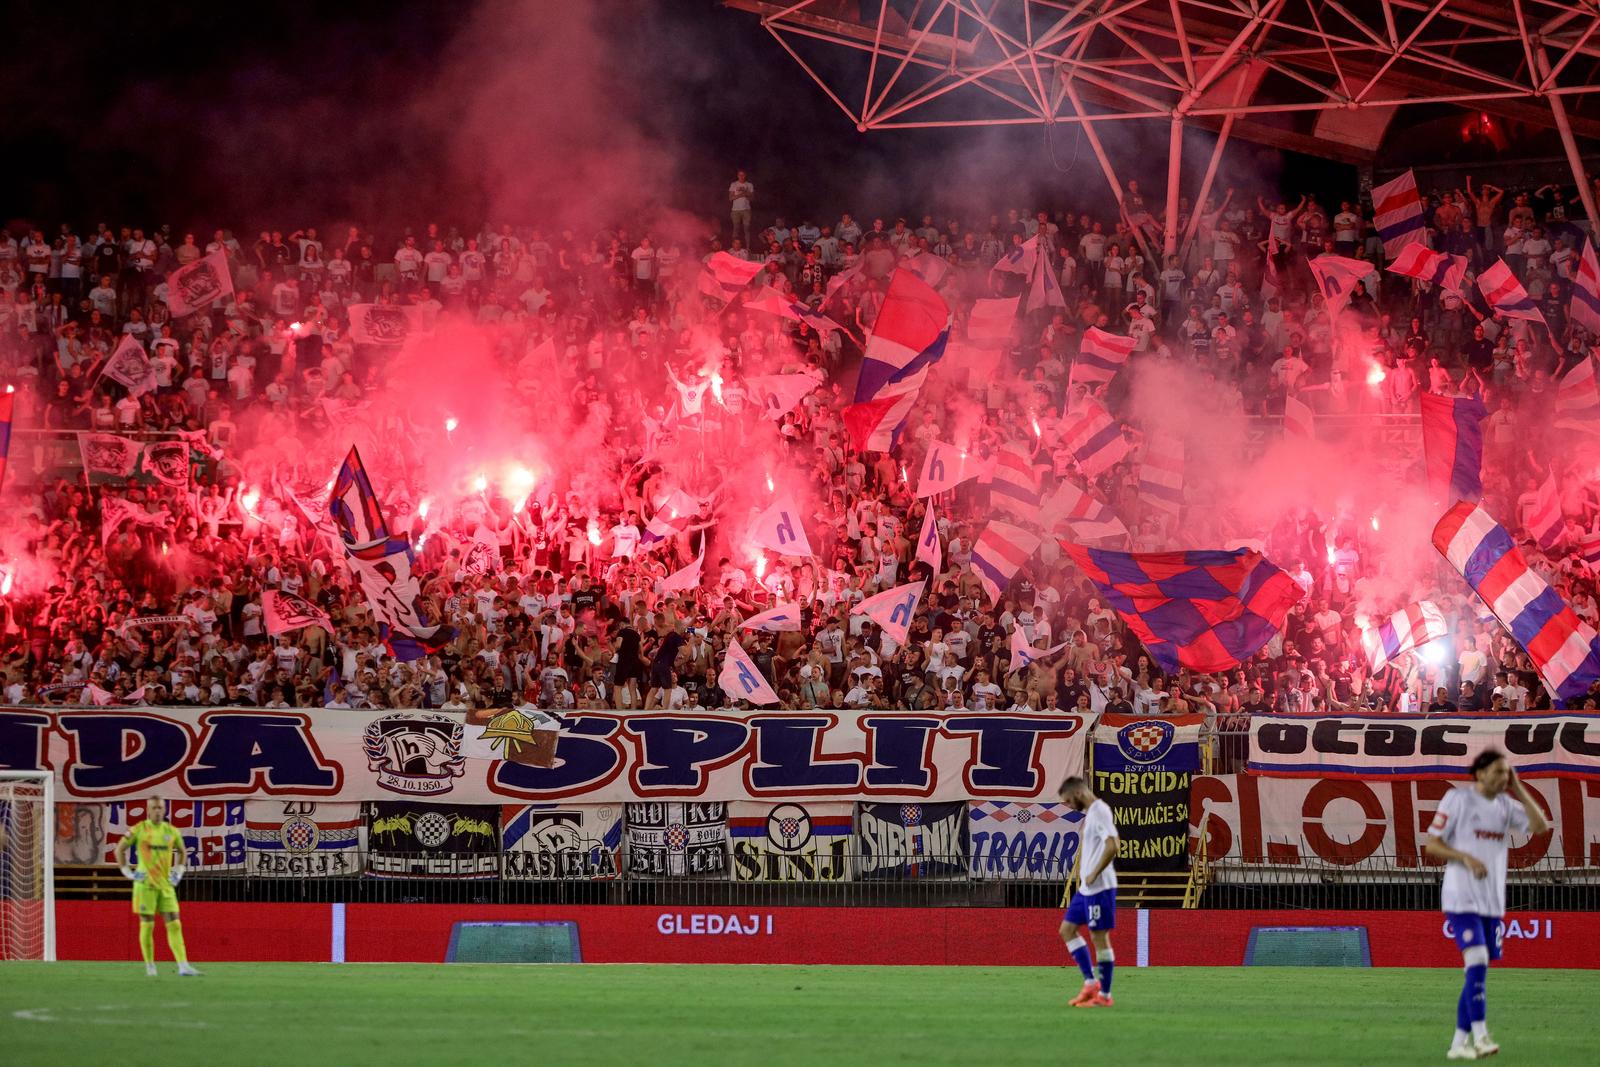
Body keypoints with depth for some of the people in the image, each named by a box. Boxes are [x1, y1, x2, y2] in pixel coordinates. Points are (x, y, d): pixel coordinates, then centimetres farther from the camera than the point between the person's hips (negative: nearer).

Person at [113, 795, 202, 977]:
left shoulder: (171, 831, 7)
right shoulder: (138, 829, -3)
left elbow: (181, 851, 24)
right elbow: (120, 849, 4)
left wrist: (178, 871, 12)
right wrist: (127, 872, -1)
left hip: (166, 885, 3)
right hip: (145, 885, -3)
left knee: (174, 925, -4)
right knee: (147, 925, 0)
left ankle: (183, 966, -10)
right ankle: (150, 966, 9)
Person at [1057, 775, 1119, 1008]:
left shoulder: (1099, 811, -15)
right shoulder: (1090, 813, 15)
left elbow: (1113, 846, -25)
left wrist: (1094, 874, -20)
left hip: (1099, 887, -10)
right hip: (1086, 889, 10)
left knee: (1099, 936, -5)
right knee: (1067, 928, 12)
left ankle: (1104, 995, 1)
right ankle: (1091, 982, 12)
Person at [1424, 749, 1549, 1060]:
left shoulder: (1505, 805, 10)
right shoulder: (1458, 799, -5)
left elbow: (1540, 826, -2)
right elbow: (1432, 844, -6)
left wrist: (1518, 789, -3)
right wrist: (1466, 858, -20)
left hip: (1493, 902, 6)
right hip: (1462, 899, -6)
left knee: (1478, 973, 7)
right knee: (1477, 963, -20)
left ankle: (1459, 1043, 13)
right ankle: (1480, 1036, -24)